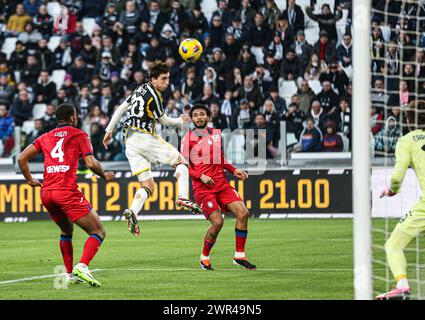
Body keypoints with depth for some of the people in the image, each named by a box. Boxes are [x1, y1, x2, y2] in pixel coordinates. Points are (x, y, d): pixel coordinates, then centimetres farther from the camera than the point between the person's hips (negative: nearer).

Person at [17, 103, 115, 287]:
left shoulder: (46, 137, 20)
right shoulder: (79, 135, 7)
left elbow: (22, 158, 14)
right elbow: (91, 163, -5)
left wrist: (29, 179, 26)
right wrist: (105, 176, 12)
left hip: (46, 192, 6)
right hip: (67, 191, -6)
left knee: (66, 231, 29)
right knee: (98, 232, -3)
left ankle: (70, 275, 24)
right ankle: (82, 266, -25)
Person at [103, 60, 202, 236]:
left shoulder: (141, 89, 14)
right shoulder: (153, 96, -11)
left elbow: (120, 108, 17)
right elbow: (163, 120, 1)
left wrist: (109, 130, 21)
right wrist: (180, 120, 19)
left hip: (130, 141, 8)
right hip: (145, 137, -8)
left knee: (148, 186, 6)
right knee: (181, 162, 4)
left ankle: (132, 211, -18)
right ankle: (183, 197, -16)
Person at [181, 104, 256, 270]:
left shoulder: (216, 134, 15)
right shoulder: (189, 138, -1)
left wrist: (234, 171, 12)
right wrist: (201, 176, -18)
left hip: (221, 183, 5)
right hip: (202, 187, -5)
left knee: (243, 213, -11)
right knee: (217, 222, -17)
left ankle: (239, 256, -1)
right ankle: (204, 257, 7)